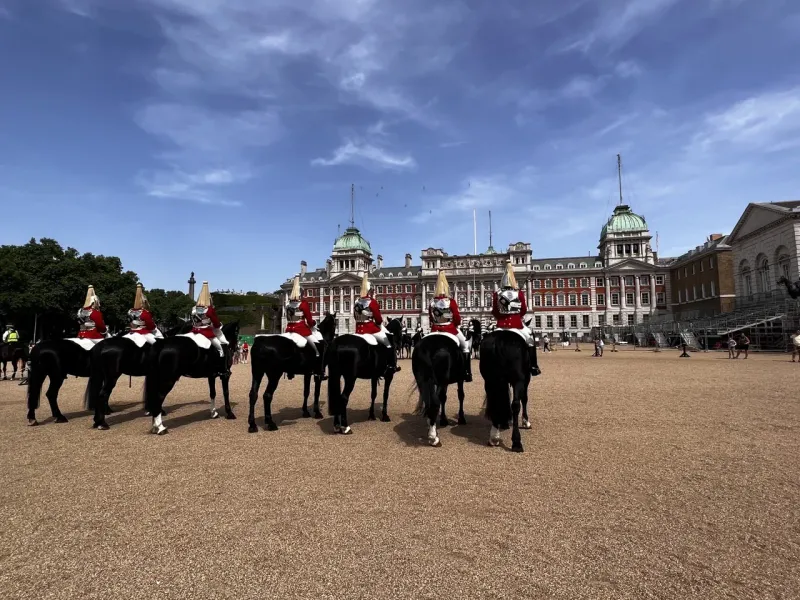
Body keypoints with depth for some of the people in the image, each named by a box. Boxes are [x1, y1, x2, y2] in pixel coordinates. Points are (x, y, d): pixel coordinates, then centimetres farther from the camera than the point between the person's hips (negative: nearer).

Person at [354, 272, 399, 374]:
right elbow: (378, 319, -10)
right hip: (371, 329, -7)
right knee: (389, 342, 6)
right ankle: (391, 366, 4)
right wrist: (380, 326, 9)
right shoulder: (372, 302, -12)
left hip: (359, 330, 7)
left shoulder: (356, 302, 9)